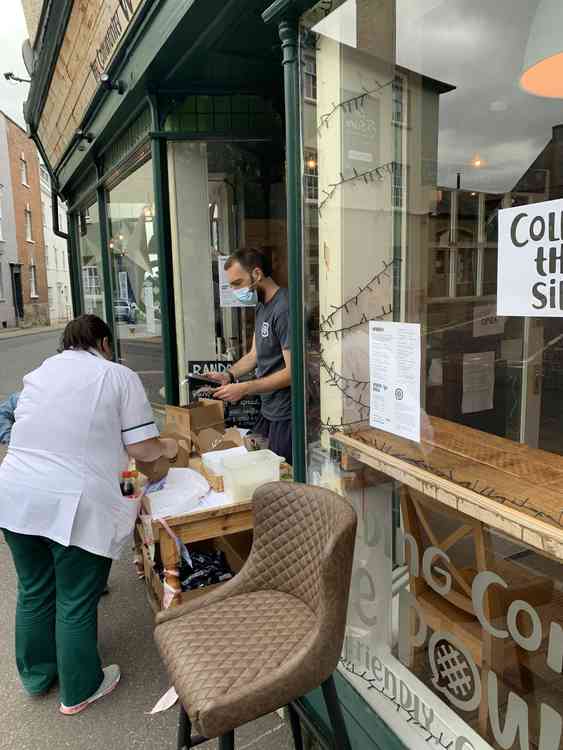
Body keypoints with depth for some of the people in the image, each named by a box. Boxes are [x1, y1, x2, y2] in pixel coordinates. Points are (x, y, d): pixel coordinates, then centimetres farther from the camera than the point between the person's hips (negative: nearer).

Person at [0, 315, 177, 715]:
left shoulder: (39, 372, 16)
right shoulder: (119, 376, -1)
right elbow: (140, 448, -5)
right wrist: (167, 448, 16)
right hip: (74, 506, -6)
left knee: (35, 592, 24)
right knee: (77, 603, 12)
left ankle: (37, 674, 45)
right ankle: (79, 691, 32)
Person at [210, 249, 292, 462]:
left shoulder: (283, 309, -20)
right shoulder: (262, 306, 11)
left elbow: (291, 372, -21)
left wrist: (244, 388, -20)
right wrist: (229, 375, 0)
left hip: (285, 415, -9)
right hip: (268, 411, 9)